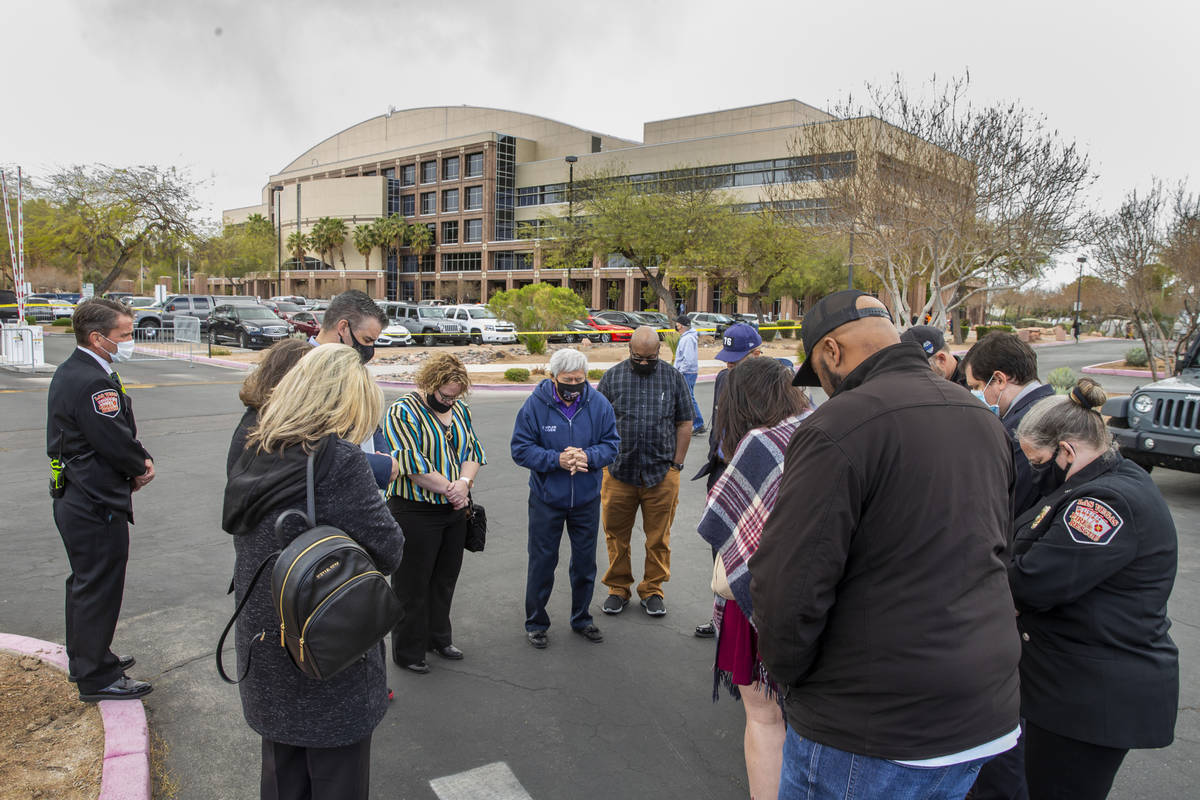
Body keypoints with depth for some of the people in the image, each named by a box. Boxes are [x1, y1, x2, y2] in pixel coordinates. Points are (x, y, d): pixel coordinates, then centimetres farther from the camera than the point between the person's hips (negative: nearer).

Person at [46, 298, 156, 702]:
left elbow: (117, 435, 12)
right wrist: (142, 467, -4)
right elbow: (116, 442, -23)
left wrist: (139, 460, -2)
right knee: (98, 589, 1)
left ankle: (86, 658, 39)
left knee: (85, 583, 23)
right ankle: (97, 678, 14)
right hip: (98, 505, -11)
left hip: (76, 499, 11)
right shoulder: (92, 382, -24)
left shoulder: (70, 371, 11)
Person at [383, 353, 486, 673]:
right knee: (413, 583, 5)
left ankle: (438, 637, 35)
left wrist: (464, 482, -12)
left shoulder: (460, 409, 8)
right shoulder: (403, 412, -14)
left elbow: (472, 449, 7)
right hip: (416, 511, -7)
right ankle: (408, 650, 19)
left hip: (455, 511, 7)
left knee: (445, 579, 17)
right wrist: (449, 488, -17)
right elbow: (412, 464, -21)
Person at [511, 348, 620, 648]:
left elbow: (611, 444, -1)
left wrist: (587, 456, -21)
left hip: (587, 499, 2)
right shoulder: (535, 404, -12)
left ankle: (581, 618, 36)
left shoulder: (599, 404, -6)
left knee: (585, 561, 16)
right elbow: (521, 449, -12)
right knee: (542, 562, 8)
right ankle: (535, 623, 27)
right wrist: (557, 459, -24)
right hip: (546, 499, -2)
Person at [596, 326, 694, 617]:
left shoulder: (673, 378, 5)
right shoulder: (612, 377, 4)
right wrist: (604, 460, 0)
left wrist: (676, 464, 2)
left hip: (661, 475, 0)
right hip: (618, 473, 0)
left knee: (658, 538, 8)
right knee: (616, 535, 7)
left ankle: (653, 590, 24)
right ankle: (618, 589, 24)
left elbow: (684, 424, 7)